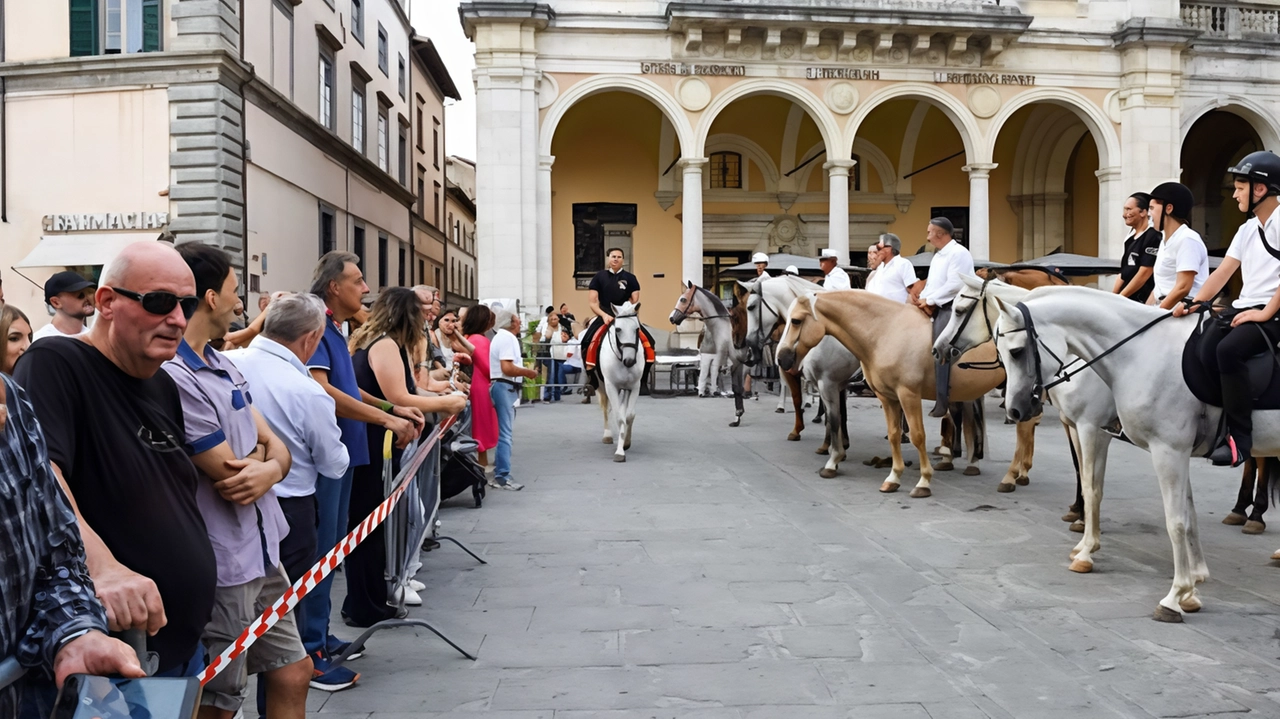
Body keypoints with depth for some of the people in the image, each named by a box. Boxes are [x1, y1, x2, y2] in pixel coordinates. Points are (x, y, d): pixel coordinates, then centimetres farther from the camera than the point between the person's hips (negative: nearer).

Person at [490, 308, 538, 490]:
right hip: (505, 387, -11)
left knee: (504, 432, 16)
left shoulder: (503, 337, 19)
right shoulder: (507, 338, -14)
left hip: (505, 387, 11)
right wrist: (528, 372, -12)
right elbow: (507, 368, -23)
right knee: (505, 433, -8)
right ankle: (502, 476, -6)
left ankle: (500, 472, 22)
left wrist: (523, 370, 8)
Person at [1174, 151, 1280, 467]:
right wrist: (1194, 303, -1)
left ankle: (1239, 436, -28)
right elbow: (1223, 272, 12)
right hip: (1243, 309, 9)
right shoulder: (1247, 229, 18)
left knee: (1228, 349, -33)